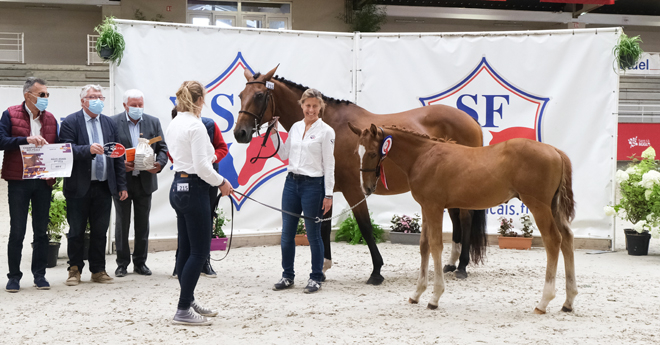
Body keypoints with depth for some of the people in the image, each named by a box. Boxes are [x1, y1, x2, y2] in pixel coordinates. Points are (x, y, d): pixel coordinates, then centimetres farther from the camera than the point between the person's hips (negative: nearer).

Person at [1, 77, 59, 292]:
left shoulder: (50, 119, 11)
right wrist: (27, 140, -23)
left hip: (43, 181, 4)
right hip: (18, 180, -4)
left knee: (41, 230, 8)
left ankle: (39, 274, 17)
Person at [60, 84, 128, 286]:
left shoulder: (109, 123, 12)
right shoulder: (70, 122, -3)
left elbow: (118, 155, 11)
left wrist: (122, 185, 7)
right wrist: (88, 149, -30)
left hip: (104, 186, 4)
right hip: (79, 187, -4)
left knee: (100, 231, 8)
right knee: (76, 231, 5)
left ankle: (98, 271, 17)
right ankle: (75, 270, 16)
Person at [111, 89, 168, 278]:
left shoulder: (153, 122, 6)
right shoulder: (113, 122, -4)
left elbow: (162, 148, 6)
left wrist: (159, 164, -13)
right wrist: (120, 164, -20)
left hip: (145, 180, 3)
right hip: (121, 180, -2)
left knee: (143, 223, 9)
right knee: (122, 223, 5)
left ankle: (140, 262, 19)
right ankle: (122, 263, 14)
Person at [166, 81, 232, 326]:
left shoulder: (173, 125, 10)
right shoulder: (196, 126, -17)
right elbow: (202, 166, -20)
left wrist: (208, 157, 23)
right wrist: (221, 182, -7)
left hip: (178, 187, 9)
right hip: (194, 189, -9)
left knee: (186, 250, 16)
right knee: (199, 252, -4)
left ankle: (189, 303, 25)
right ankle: (183, 311, -4)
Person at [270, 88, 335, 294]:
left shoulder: (326, 131, -7)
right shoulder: (295, 128, 10)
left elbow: (329, 165, -9)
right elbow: (284, 155, 16)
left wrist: (328, 194, -12)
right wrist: (274, 134, 5)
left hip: (313, 185, -6)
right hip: (292, 183, 6)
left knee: (313, 234, 1)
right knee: (287, 233, 9)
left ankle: (316, 278, 12)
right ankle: (287, 276, 20)